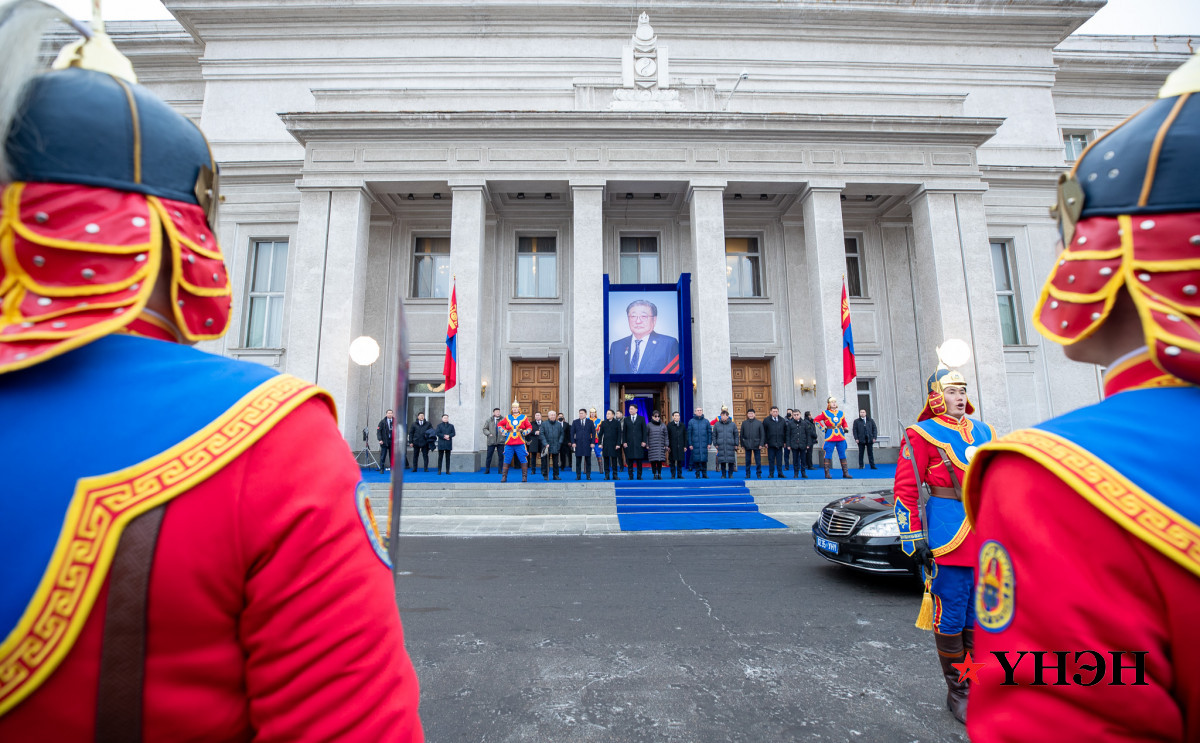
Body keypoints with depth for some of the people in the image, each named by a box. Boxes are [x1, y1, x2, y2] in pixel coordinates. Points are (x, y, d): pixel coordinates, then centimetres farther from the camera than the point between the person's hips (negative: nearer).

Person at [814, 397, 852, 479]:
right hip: (830, 437, -4)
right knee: (828, 455, -3)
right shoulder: (825, 413, 1)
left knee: (843, 455, 6)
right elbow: (815, 420, 5)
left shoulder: (841, 413, 12)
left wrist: (846, 428, 0)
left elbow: (844, 423, 20)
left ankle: (845, 473, 13)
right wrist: (822, 427, -3)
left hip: (841, 437, 4)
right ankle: (827, 473, 2)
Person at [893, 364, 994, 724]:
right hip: (949, 540, -6)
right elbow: (905, 490, -9)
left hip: (986, 540, 6)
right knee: (951, 618, 3)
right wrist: (914, 541, -13)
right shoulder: (922, 434, -5)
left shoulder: (983, 431, 15)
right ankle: (957, 692, 18)